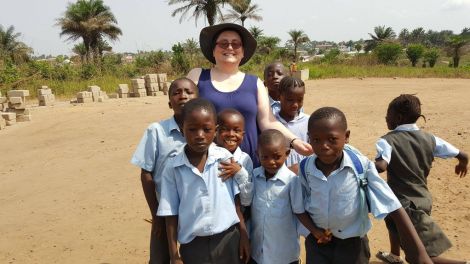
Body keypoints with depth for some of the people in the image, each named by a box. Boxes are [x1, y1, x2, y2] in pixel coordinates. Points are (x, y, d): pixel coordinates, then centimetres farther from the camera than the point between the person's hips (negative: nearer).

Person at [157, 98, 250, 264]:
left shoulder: (226, 158, -7)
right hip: (193, 245, -1)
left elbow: (237, 199, 2)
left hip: (229, 239, 1)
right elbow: (171, 214, -3)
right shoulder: (172, 167, -9)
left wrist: (243, 235, 4)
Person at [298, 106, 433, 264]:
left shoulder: (362, 167, -21)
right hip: (317, 242, 2)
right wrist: (314, 230, -13)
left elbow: (393, 208, -20)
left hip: (352, 244, -1)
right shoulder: (305, 168, -13)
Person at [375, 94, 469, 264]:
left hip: (406, 204, -8)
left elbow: (381, 166, -34)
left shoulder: (388, 140, -16)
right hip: (423, 199, 8)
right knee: (393, 222, 36)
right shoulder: (429, 139, 0)